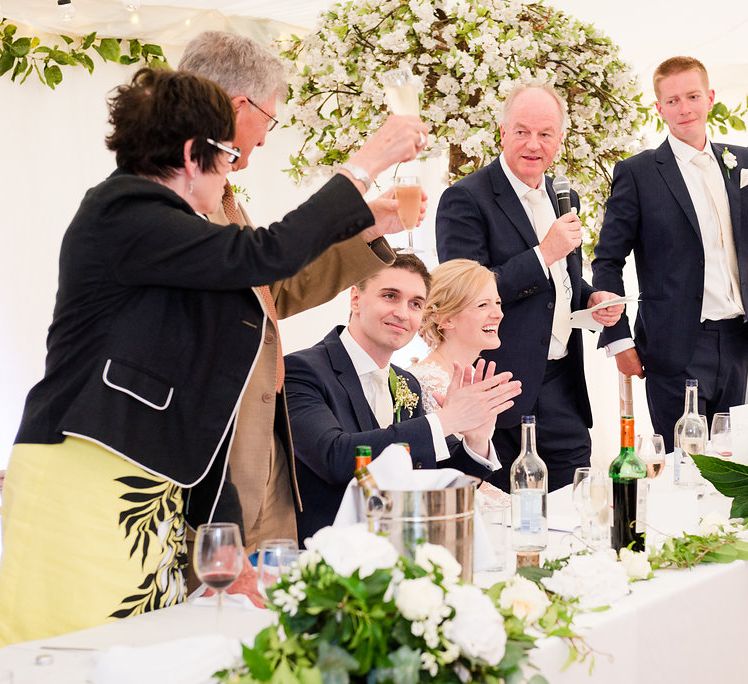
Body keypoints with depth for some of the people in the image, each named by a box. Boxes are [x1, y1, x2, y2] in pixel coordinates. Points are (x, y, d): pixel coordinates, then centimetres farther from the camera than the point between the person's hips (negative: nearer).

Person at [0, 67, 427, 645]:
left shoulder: (149, 216, 18)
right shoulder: (124, 214, -12)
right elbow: (265, 255, -19)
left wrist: (368, 215, 31)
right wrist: (365, 165, -10)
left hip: (143, 478, 10)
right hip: (90, 481, -10)